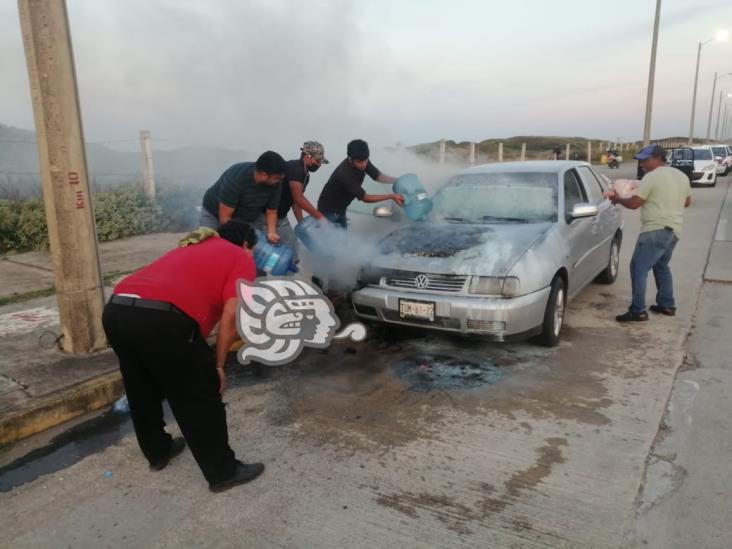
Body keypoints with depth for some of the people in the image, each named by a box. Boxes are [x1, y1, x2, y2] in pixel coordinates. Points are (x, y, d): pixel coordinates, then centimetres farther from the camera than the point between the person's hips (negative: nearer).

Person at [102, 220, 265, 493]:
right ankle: (222, 472, 23)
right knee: (200, 397, 9)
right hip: (161, 318, -8)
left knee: (143, 391, 27)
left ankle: (157, 452, 46)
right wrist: (218, 365, 11)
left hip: (115, 310, 8)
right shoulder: (241, 259, 13)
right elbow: (230, 317, 0)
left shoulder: (191, 247, 34)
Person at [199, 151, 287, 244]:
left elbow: (271, 212, -9)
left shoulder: (276, 183, -20)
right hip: (215, 214, -4)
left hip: (250, 217, 4)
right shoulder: (235, 178, -35)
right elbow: (225, 217, -32)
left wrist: (272, 232, -28)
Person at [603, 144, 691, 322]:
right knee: (661, 266, 23)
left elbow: (633, 204, -14)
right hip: (674, 230, 9)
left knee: (639, 269, -7)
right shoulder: (682, 176, 13)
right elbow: (687, 202, 24)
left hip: (656, 230, -9)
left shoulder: (652, 177, -13)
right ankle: (667, 305, 28)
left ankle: (638, 311, -9)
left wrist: (617, 198, 3)